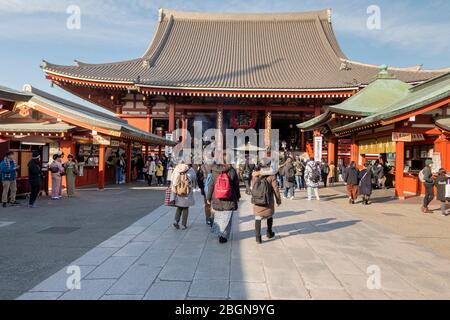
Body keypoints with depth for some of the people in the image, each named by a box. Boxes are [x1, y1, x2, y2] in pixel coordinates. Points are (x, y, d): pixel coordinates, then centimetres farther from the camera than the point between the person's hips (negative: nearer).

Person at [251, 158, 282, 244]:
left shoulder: (255, 175, -2)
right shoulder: (272, 176, -12)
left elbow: (253, 186, 7)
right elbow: (276, 189, -8)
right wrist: (278, 200, 4)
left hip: (257, 201, 1)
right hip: (268, 202, -1)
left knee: (258, 218, 6)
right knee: (270, 216, 22)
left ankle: (258, 237, 0)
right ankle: (269, 233, 35)